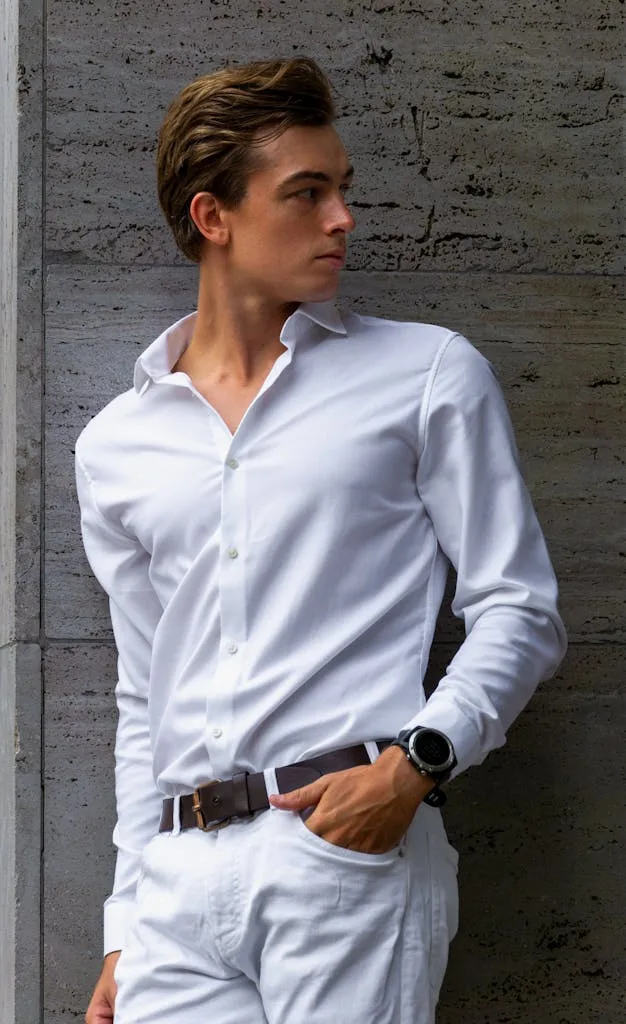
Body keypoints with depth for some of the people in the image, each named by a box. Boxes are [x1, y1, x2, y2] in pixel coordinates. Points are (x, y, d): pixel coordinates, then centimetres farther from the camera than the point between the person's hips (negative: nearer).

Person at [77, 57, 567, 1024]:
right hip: (180, 880, 3)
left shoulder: (428, 375, 7)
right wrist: (127, 922, 16)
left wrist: (415, 762, -13)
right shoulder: (116, 447, 16)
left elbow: (520, 613, 3)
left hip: (353, 857, -3)